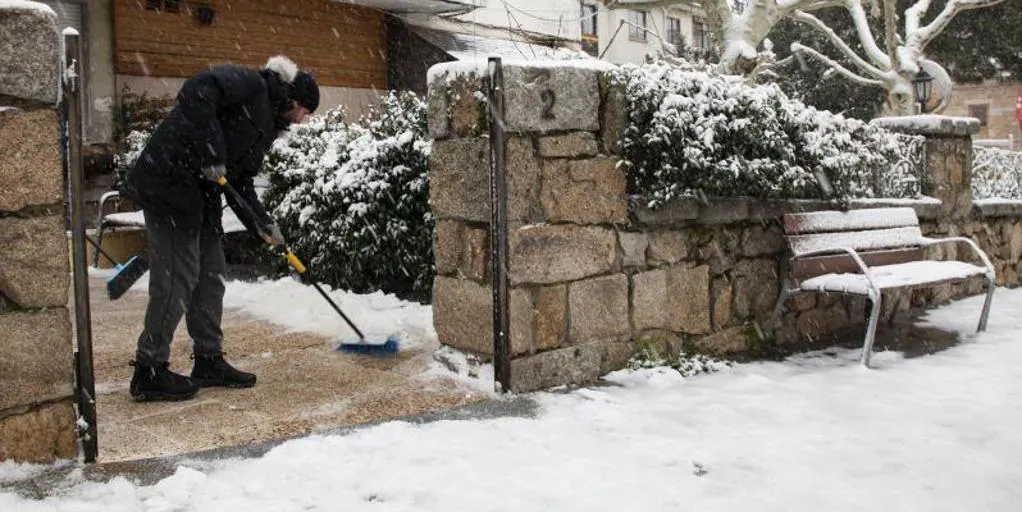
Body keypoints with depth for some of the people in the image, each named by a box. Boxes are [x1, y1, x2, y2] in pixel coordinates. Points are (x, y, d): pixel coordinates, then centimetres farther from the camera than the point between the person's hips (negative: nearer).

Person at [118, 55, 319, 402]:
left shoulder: (266, 124, 20)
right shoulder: (250, 84, -6)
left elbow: (241, 181, 18)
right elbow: (196, 92, -24)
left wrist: (261, 224, 5)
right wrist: (211, 153, -24)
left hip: (202, 192, 10)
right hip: (170, 182, -10)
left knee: (211, 275, 11)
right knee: (178, 275, -8)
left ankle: (209, 361, 22)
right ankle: (149, 372, 2)